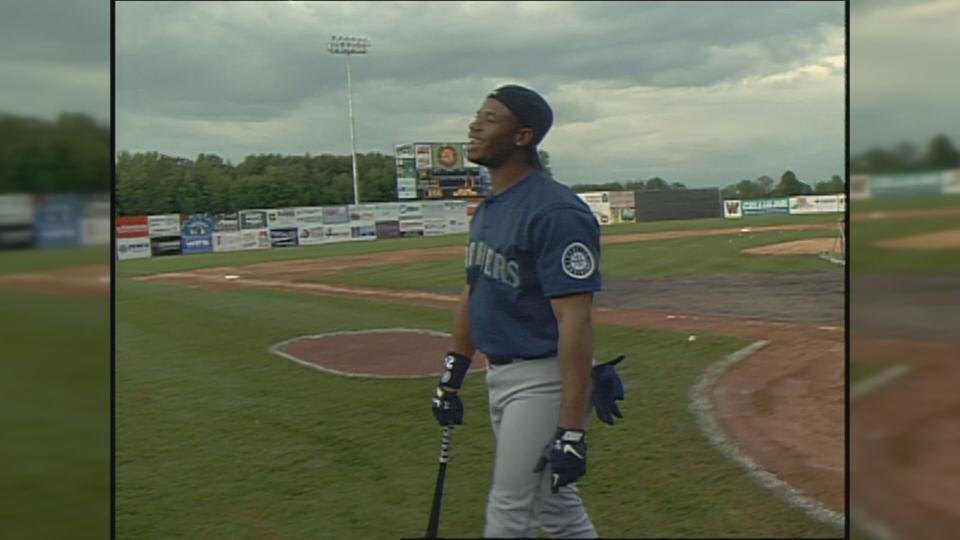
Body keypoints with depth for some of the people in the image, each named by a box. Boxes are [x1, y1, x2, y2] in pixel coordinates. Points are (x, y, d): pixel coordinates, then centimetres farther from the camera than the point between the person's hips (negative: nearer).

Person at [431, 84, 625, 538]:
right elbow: (472, 296, 18)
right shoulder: (487, 209, 10)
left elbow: (575, 322, -25)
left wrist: (572, 430, -27)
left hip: (543, 380, -9)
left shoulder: (555, 212, -20)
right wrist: (451, 379, 19)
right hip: (499, 377, 9)